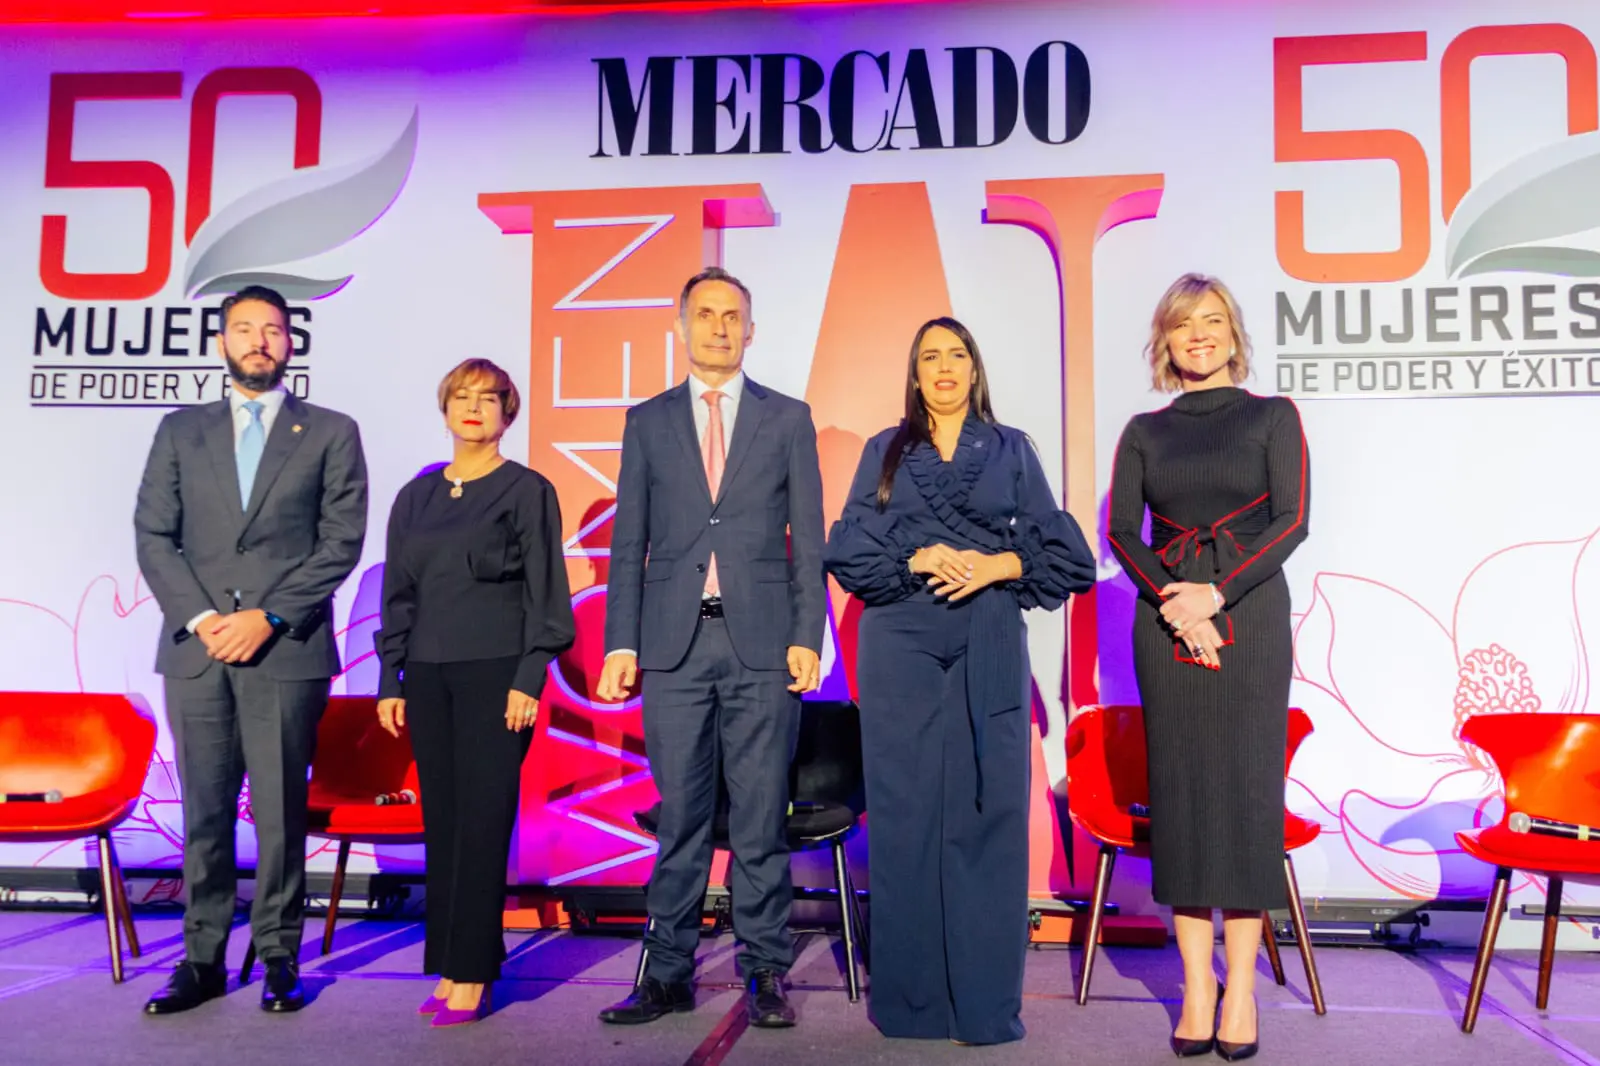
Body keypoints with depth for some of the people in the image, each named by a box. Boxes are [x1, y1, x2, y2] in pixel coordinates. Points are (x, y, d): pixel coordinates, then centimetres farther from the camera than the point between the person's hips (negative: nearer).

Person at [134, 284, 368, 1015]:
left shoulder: (330, 433, 6)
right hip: (196, 648, 3)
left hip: (287, 652, -2)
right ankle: (202, 960, 17)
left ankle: (279, 959, 13)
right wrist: (200, 617, -7)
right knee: (204, 813, 7)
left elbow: (342, 542, -1)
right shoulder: (181, 431, 14)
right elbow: (153, 536, 7)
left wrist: (270, 617, -10)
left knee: (280, 812, 2)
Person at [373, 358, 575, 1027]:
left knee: (483, 820, -5)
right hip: (428, 675, 5)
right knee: (441, 819, 6)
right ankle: (448, 969, 14)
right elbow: (397, 593, 15)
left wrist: (528, 679, -11)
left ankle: (470, 976, 3)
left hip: (495, 672, -5)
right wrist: (391, 680, 9)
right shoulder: (416, 495, 14)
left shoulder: (527, 491, 0)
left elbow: (545, 591, -4)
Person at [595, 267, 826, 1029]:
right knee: (679, 817, 6)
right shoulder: (648, 422, 11)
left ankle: (765, 972, 16)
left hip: (762, 642, -1)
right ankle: (669, 973, 18)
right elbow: (629, 545, 8)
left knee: (761, 816, 4)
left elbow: (808, 539, 5)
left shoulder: (787, 419, 8)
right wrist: (621, 643, 1)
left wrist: (806, 638, -4)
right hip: (675, 641, 1)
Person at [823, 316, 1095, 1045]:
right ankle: (909, 1000, 11)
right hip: (901, 651, 0)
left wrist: (996, 565, -12)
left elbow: (1063, 553, 5)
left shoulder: (1012, 450, 12)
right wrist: (917, 559, -13)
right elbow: (847, 550, 2)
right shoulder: (884, 452, 12)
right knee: (905, 816, 1)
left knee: (987, 816, -2)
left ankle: (987, 1005, 6)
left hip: (988, 653, 0)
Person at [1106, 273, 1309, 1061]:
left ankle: (1240, 988, 8)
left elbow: (1292, 520, -4)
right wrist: (1171, 602, -12)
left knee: (1246, 786, -1)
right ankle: (1197, 989, 9)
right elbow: (1120, 532, 3)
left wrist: (1216, 592, -14)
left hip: (1249, 615, -1)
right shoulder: (1144, 431, 11)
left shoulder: (1272, 417, 7)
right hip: (1166, 618, 2)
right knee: (1178, 789, 1)